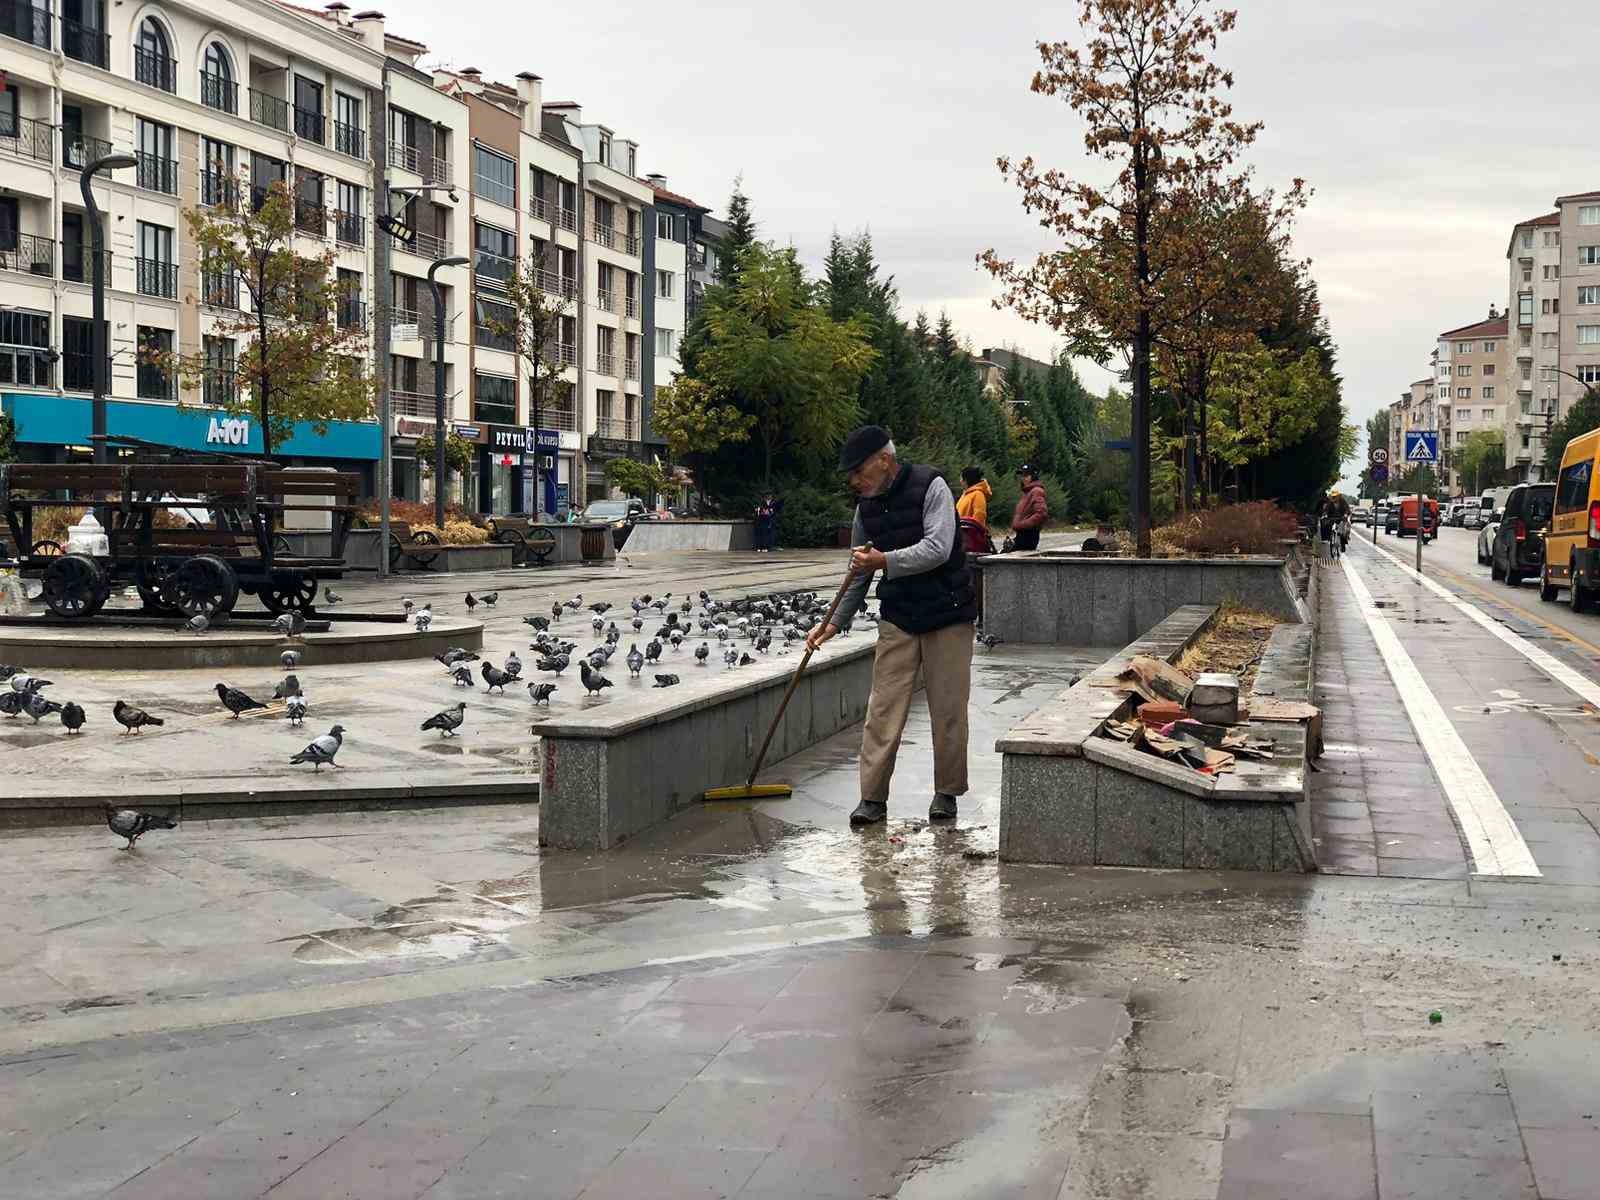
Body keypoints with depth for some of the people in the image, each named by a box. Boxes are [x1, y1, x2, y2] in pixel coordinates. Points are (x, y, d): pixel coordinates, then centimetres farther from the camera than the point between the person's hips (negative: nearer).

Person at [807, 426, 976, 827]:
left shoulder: (931, 488, -13)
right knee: (884, 707, -3)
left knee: (948, 710, 1)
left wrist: (885, 560, -35)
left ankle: (947, 792, 15)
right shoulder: (867, 505, 5)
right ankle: (873, 797, 0)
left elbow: (938, 549, -26)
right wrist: (836, 622, 9)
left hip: (947, 615, -5)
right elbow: (859, 572, 14)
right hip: (897, 618, 5)